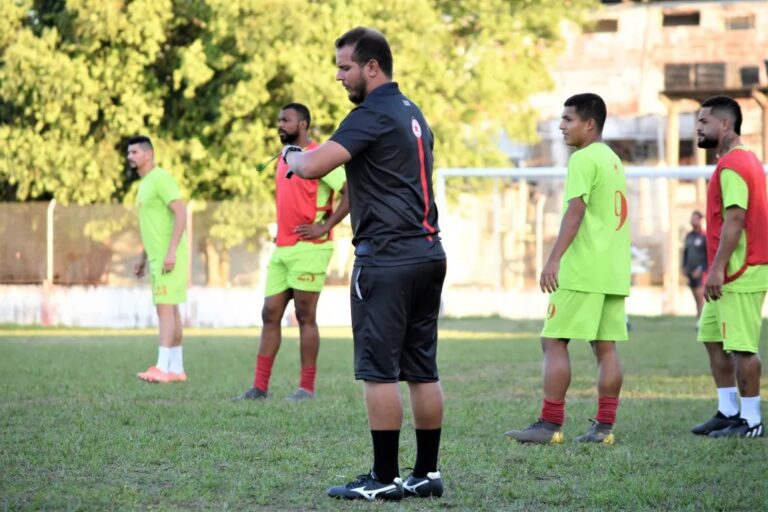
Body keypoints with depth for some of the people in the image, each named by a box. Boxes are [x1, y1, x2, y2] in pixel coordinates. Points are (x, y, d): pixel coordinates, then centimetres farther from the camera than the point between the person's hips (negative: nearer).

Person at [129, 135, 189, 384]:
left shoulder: (160, 178, -12)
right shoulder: (145, 183, 18)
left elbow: (181, 213, -20)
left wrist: (171, 251, -25)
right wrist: (143, 257, 23)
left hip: (168, 257, -10)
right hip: (157, 257, 10)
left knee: (165, 308, -13)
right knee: (170, 309, 9)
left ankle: (162, 368, -16)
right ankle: (177, 369, 11)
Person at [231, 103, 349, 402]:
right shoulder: (284, 159, 16)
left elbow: (350, 192, -18)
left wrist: (325, 227, -17)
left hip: (308, 248, -8)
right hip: (282, 248, 8)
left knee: (305, 316, -4)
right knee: (270, 315, 5)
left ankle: (307, 388, 2)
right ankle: (260, 387, 6)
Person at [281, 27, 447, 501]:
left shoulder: (372, 115, -13)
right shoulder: (413, 113, 17)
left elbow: (312, 167, -21)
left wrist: (291, 154, 0)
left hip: (387, 258, -9)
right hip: (428, 253, 9)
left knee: (379, 370, -5)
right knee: (422, 369, 10)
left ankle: (384, 479, -3)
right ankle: (427, 473, 13)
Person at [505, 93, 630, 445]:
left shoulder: (583, 159, -10)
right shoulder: (613, 160, 18)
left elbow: (575, 210, -20)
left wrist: (554, 260, -25)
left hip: (582, 271, -9)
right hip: (614, 273, 9)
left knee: (553, 341, -5)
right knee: (606, 347, 6)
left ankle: (550, 425, -8)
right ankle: (604, 426, 4)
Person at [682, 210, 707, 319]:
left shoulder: (704, 236, -7)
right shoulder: (688, 236, 14)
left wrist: (701, 269, -14)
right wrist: (684, 267, 14)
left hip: (700, 272, -7)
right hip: (690, 272, 7)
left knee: (700, 295, -13)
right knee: (696, 297, 7)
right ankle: (698, 315, 11)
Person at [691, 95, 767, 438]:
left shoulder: (732, 165, -15)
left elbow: (735, 219, -23)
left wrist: (717, 268, -23)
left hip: (740, 274, -11)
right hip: (732, 274, 11)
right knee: (712, 338, 14)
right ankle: (728, 411, 18)